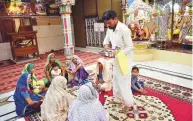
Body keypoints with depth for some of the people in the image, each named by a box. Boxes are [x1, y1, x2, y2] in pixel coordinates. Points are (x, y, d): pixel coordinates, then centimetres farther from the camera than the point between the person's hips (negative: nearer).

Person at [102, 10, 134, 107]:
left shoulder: (124, 29, -25)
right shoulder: (110, 28, -1)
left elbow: (130, 47, -22)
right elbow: (106, 39, 14)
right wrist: (106, 44, -8)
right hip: (116, 58, 8)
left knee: (124, 81, -2)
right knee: (116, 78, 18)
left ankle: (128, 103, 17)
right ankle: (118, 98, 37)